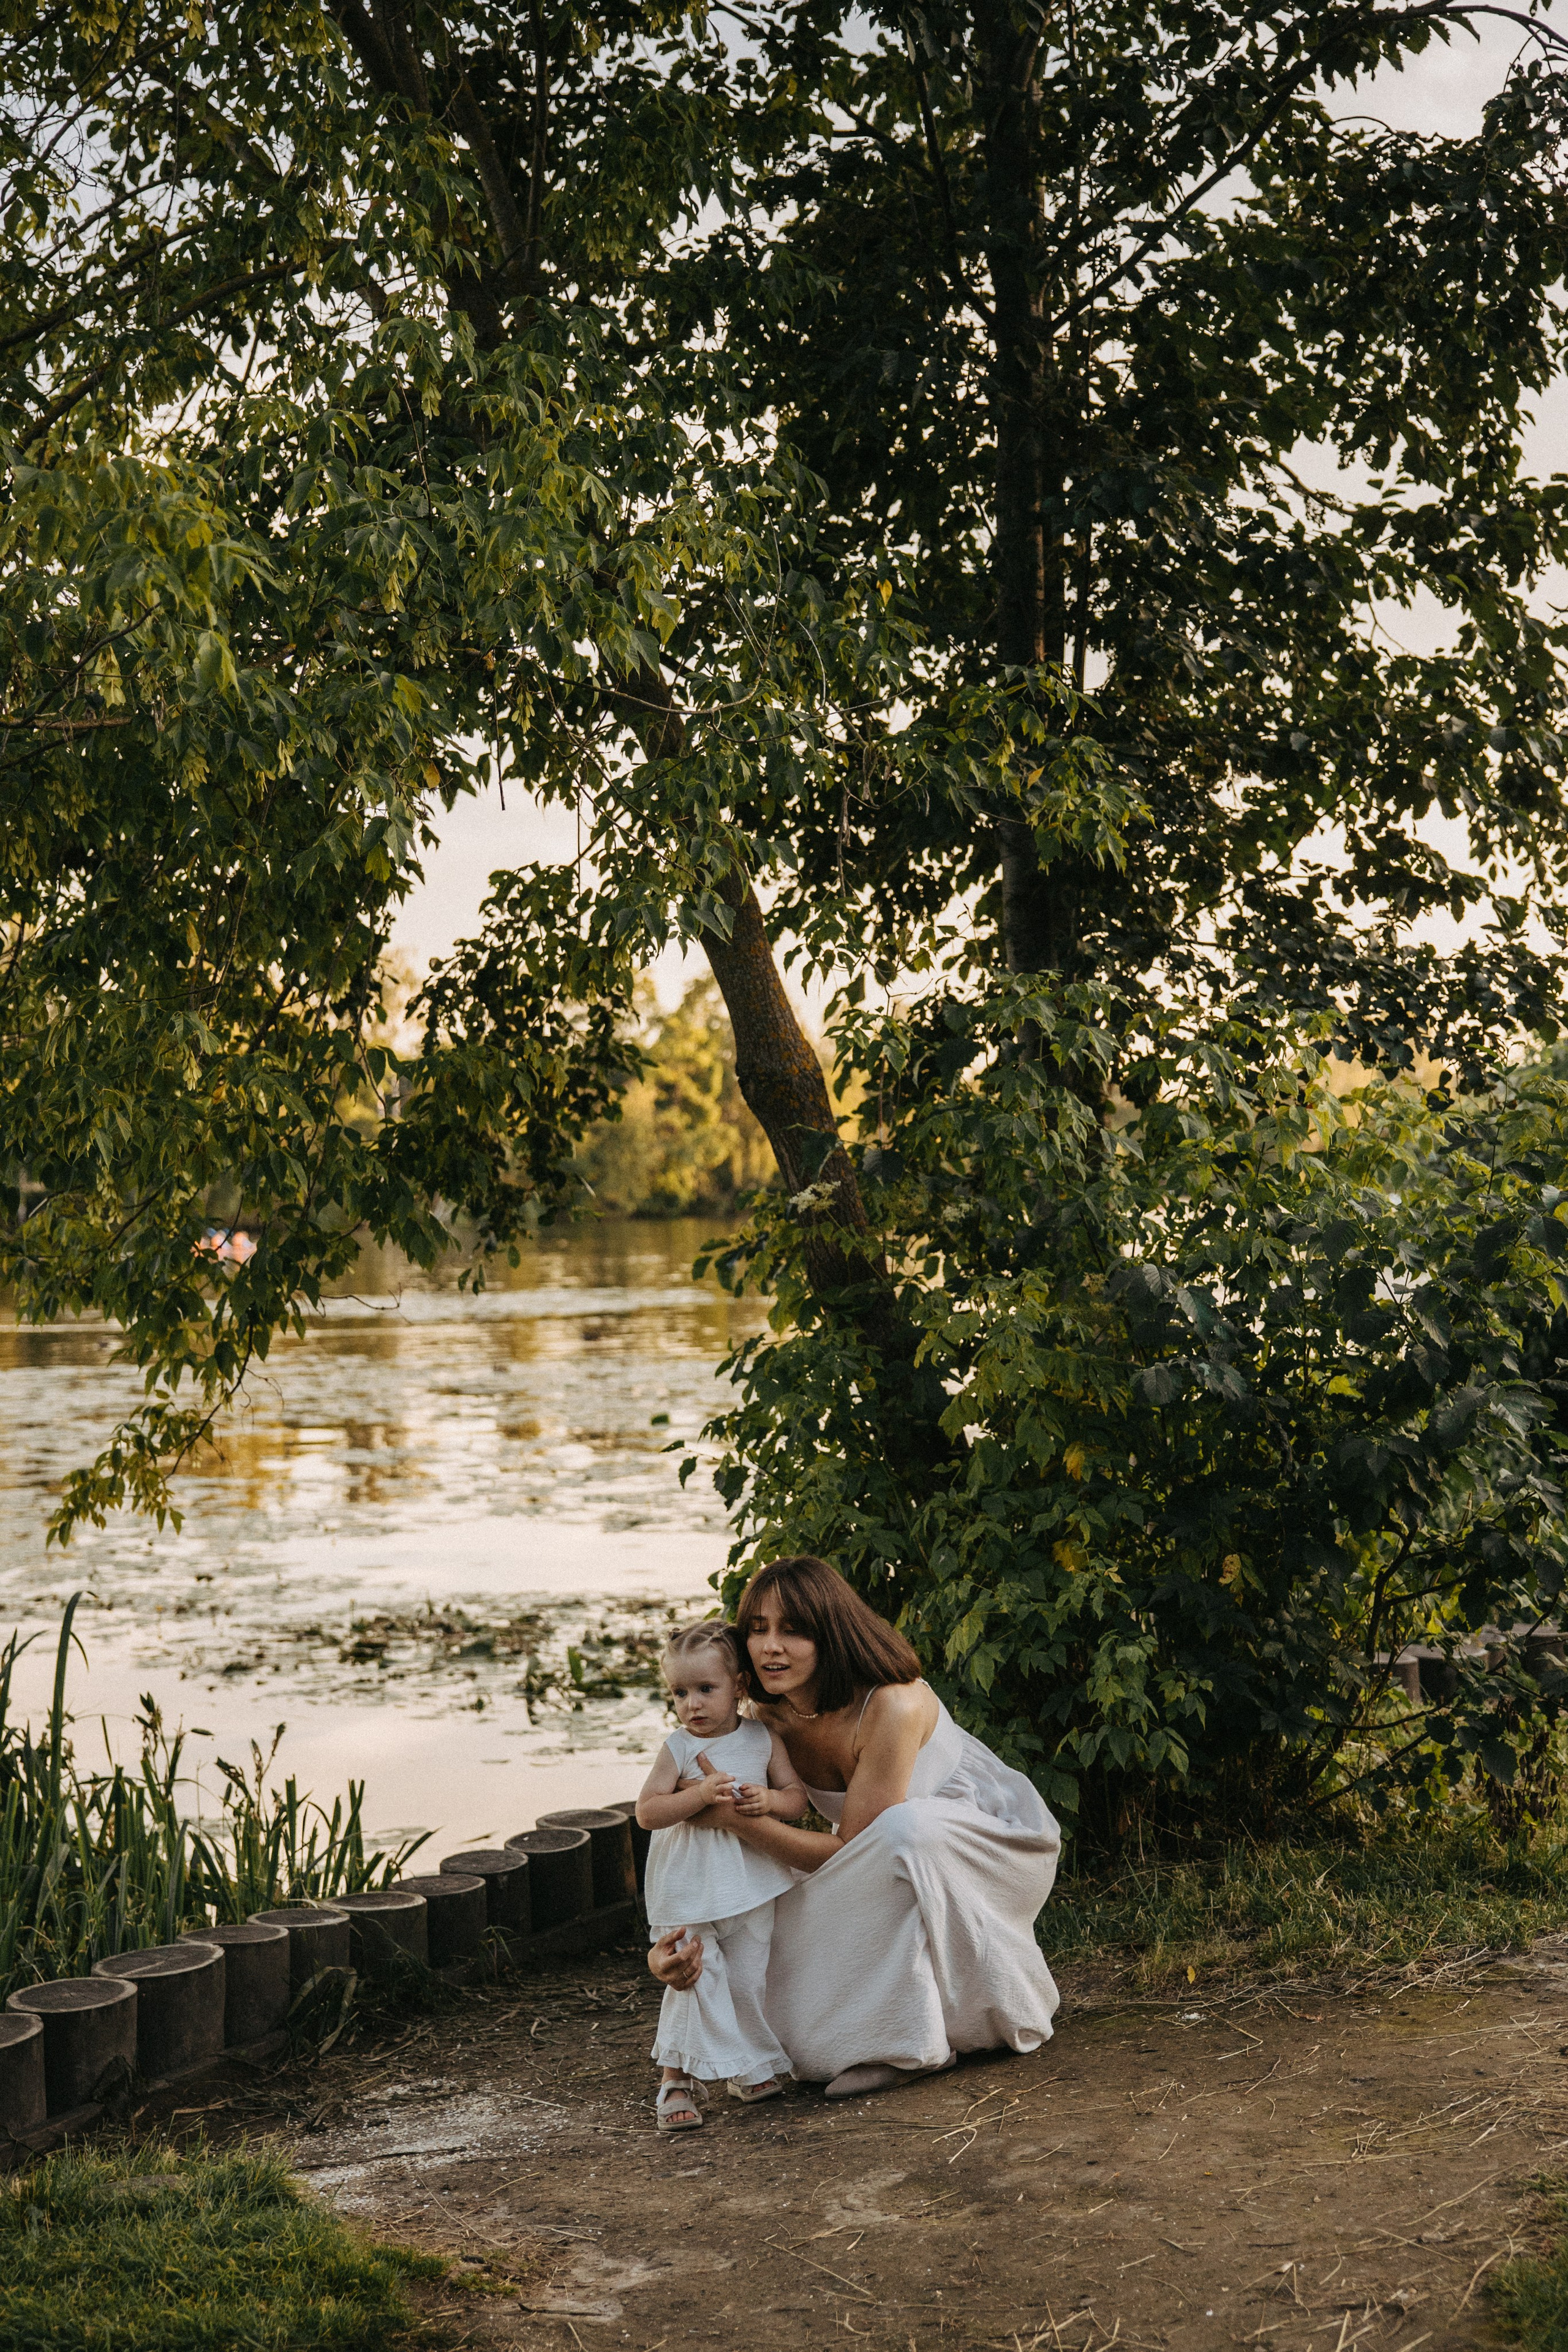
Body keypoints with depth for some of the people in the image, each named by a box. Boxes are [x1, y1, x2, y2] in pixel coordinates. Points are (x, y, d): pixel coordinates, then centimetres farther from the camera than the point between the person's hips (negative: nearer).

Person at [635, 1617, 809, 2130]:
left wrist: (769, 1801, -19)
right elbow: (647, 1811, -13)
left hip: (751, 1886, 3)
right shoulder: (677, 1749, -7)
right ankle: (678, 2079, 1)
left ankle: (749, 2068, 28)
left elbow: (798, 1797, 2)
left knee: (749, 1982, 10)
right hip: (688, 1890, -3)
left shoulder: (764, 1740, 1)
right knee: (694, 1978, -9)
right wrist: (700, 1794, -26)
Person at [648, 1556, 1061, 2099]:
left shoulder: (893, 1705, -32)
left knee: (906, 1829, -40)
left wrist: (734, 1818, -35)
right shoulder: (769, 1723, -13)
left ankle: (911, 2040, -26)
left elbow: (851, 1851, -29)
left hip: (1001, 1838, -6)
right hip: (904, 1862, 6)